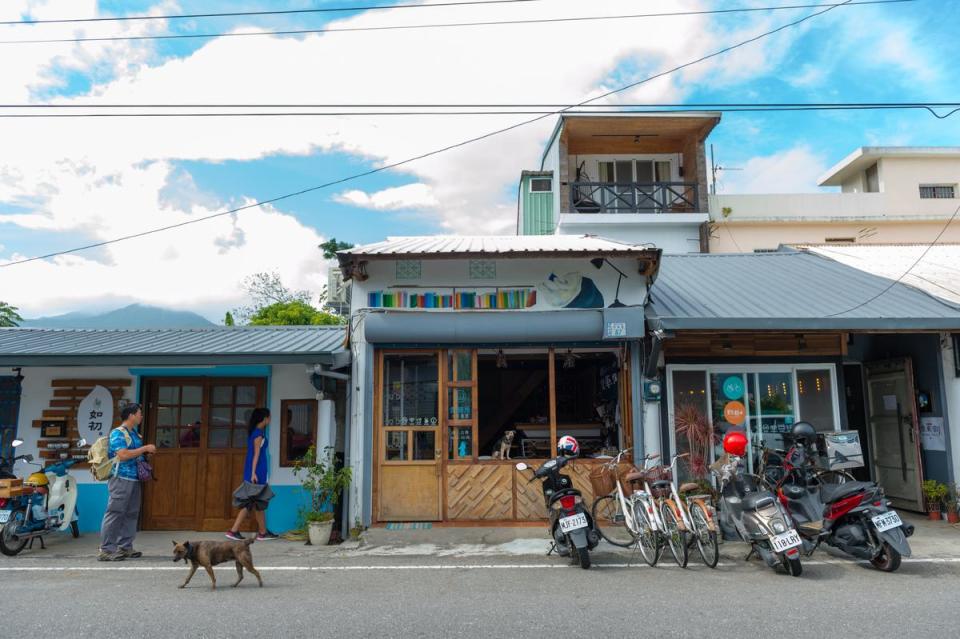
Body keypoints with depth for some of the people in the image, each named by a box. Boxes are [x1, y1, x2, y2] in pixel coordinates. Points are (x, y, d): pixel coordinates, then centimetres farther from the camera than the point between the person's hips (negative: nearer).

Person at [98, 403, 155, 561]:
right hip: (121, 479, -9)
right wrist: (145, 448, -16)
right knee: (115, 514, -5)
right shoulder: (118, 433, -11)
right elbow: (123, 455, -22)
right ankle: (106, 550, 0)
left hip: (133, 479, 9)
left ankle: (125, 547, 18)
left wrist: (146, 452, 8)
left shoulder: (134, 433, 16)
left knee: (131, 514, 11)